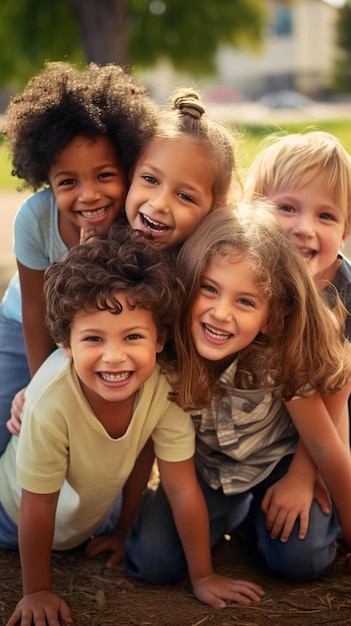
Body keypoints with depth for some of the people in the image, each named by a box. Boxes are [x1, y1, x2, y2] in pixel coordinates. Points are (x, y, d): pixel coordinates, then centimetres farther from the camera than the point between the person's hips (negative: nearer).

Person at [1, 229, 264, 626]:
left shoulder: (163, 387, -32)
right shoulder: (51, 400, -41)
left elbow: (182, 488, -20)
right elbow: (38, 504, -28)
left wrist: (203, 576, -15)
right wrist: (37, 592, -17)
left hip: (98, 514, 4)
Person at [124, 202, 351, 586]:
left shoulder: (281, 357, -33)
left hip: (275, 460, -1)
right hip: (202, 464, 1)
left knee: (302, 560, -19)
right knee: (154, 561, -15)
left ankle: (259, 509, 13)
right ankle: (230, 511, 13)